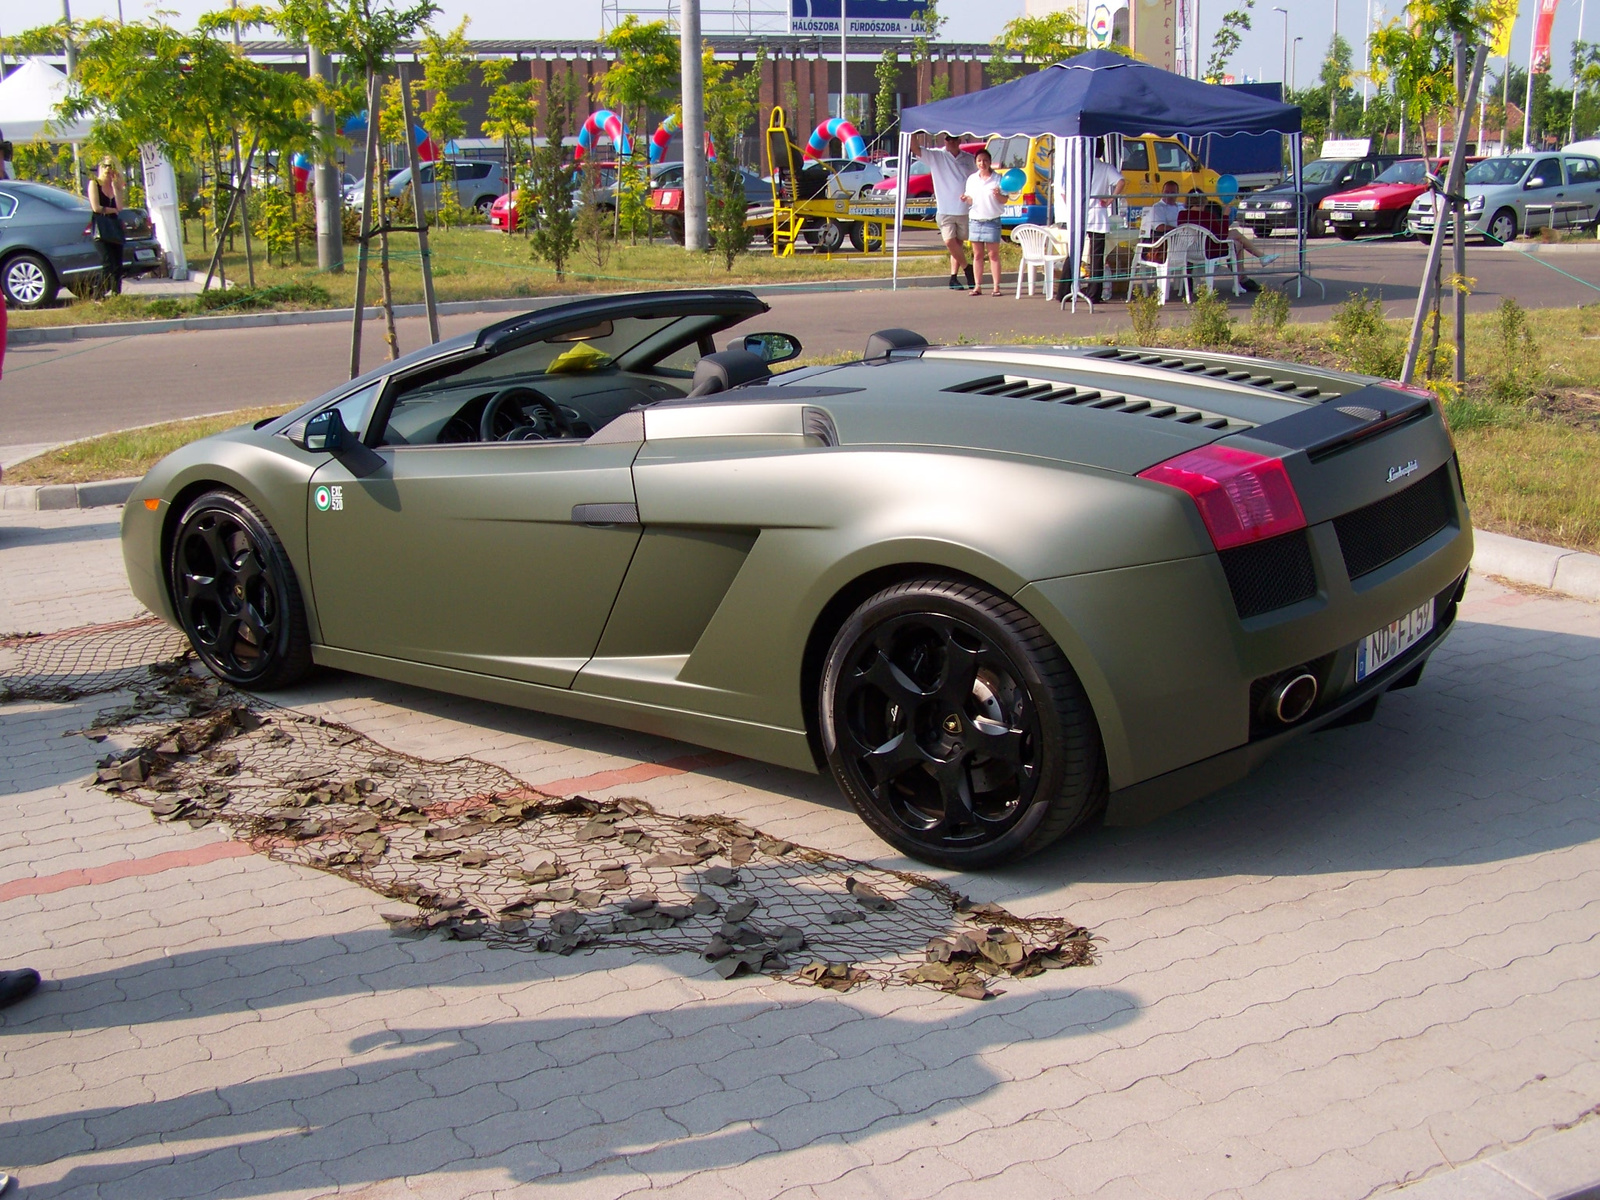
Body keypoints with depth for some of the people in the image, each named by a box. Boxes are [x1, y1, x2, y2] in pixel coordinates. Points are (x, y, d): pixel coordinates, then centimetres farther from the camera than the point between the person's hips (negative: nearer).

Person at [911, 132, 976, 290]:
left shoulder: (969, 159, 8)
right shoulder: (935, 156, -1)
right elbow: (916, 149, -14)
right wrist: (914, 133, -29)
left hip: (965, 210, 2)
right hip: (945, 210, -2)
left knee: (959, 244, 6)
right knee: (949, 242, -13)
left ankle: (954, 277, 12)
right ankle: (966, 268, 8)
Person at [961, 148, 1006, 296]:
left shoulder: (997, 179, -1)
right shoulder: (971, 179, 10)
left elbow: (1004, 200, -2)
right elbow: (970, 200, 14)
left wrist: (998, 195, -23)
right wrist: (966, 198, -9)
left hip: (992, 221, -4)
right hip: (975, 221, 4)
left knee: (993, 254, -2)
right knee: (977, 255, 7)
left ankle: (996, 286, -2)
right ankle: (977, 286, 11)